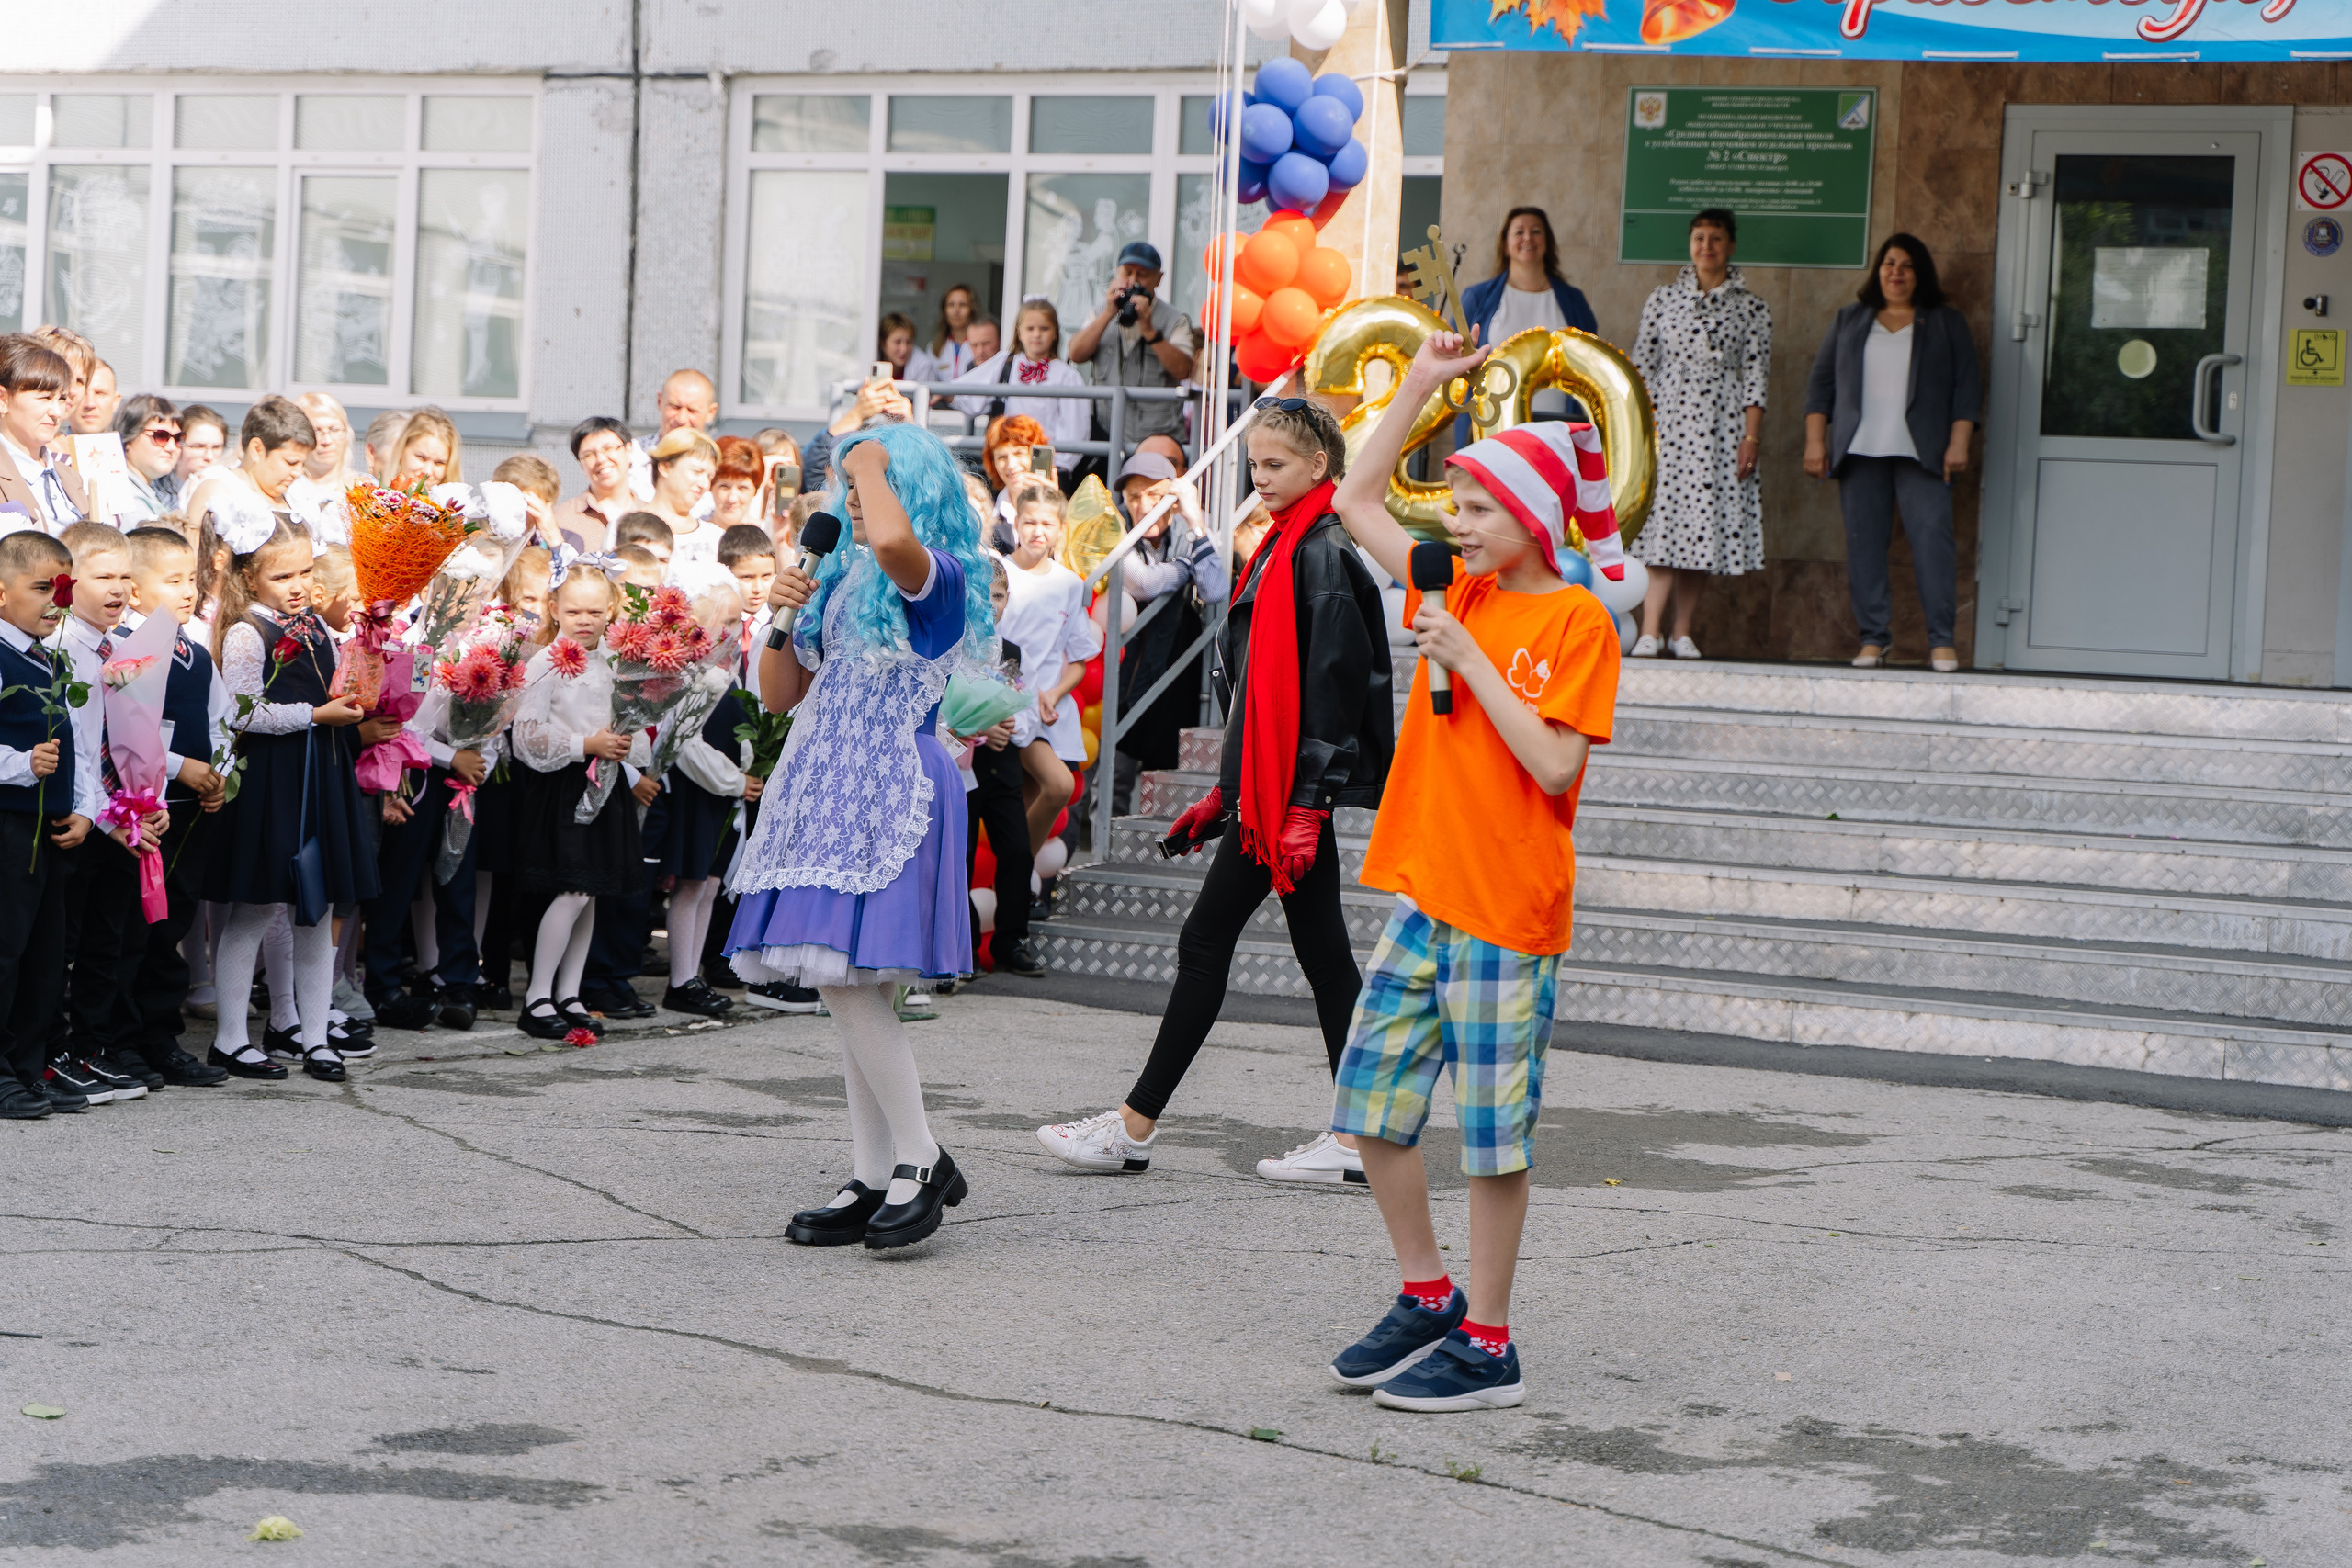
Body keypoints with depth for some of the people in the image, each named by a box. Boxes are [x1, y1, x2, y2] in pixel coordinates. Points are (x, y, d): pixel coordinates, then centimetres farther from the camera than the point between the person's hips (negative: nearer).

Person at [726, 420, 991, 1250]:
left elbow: (892, 539, -32)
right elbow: (780, 695, 20)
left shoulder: (940, 578, -6)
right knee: (845, 989, 7)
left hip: (889, 793, -8)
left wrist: (873, 463, -13)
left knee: (851, 979, -16)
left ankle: (921, 1159, -5)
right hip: (825, 790, 8)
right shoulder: (840, 581, 18)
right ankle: (873, 1180, 11)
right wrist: (782, 619, 3)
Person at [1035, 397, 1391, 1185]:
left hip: (1297, 786, -10)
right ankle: (1355, 1137, 10)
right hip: (1272, 786, 10)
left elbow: (1331, 686, -18)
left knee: (1204, 942, -5)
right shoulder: (1286, 548, 17)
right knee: (1321, 950, 8)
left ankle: (1134, 1127, 1)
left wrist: (1306, 807, -21)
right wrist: (1228, 791, 21)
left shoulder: (1323, 557, -13)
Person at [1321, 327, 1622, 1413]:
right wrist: (1419, 385, 11)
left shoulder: (1575, 622, -9)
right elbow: (1357, 502, 18)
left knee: (1493, 1135, -1)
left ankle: (1487, 1346, 9)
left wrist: (1468, 661, -17)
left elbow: (1555, 764, -17)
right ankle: (1427, 1298, 24)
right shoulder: (1456, 594, 10)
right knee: (1372, 1106, 9)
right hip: (1424, 893, 7)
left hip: (1508, 913, -7)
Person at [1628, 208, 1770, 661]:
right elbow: (1641, 365, 10)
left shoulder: (1752, 310, 7)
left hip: (1722, 426, 0)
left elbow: (1756, 375, 3)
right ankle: (1650, 632, -14)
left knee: (1704, 522, -2)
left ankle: (1682, 632, 5)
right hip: (1667, 420, 0)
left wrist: (1751, 436, -5)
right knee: (1661, 519, -10)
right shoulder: (1662, 300, 10)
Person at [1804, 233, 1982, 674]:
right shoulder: (1849, 321, 18)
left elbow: (1967, 386, 8)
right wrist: (1815, 440, 6)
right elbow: (1821, 381, 16)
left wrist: (1959, 442, -3)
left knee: (1932, 535, -12)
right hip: (1859, 450, 2)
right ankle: (1872, 639, 2)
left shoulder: (1946, 323, 13)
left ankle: (1942, 640, -10)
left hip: (1920, 452, -2)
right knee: (1863, 542, -3)